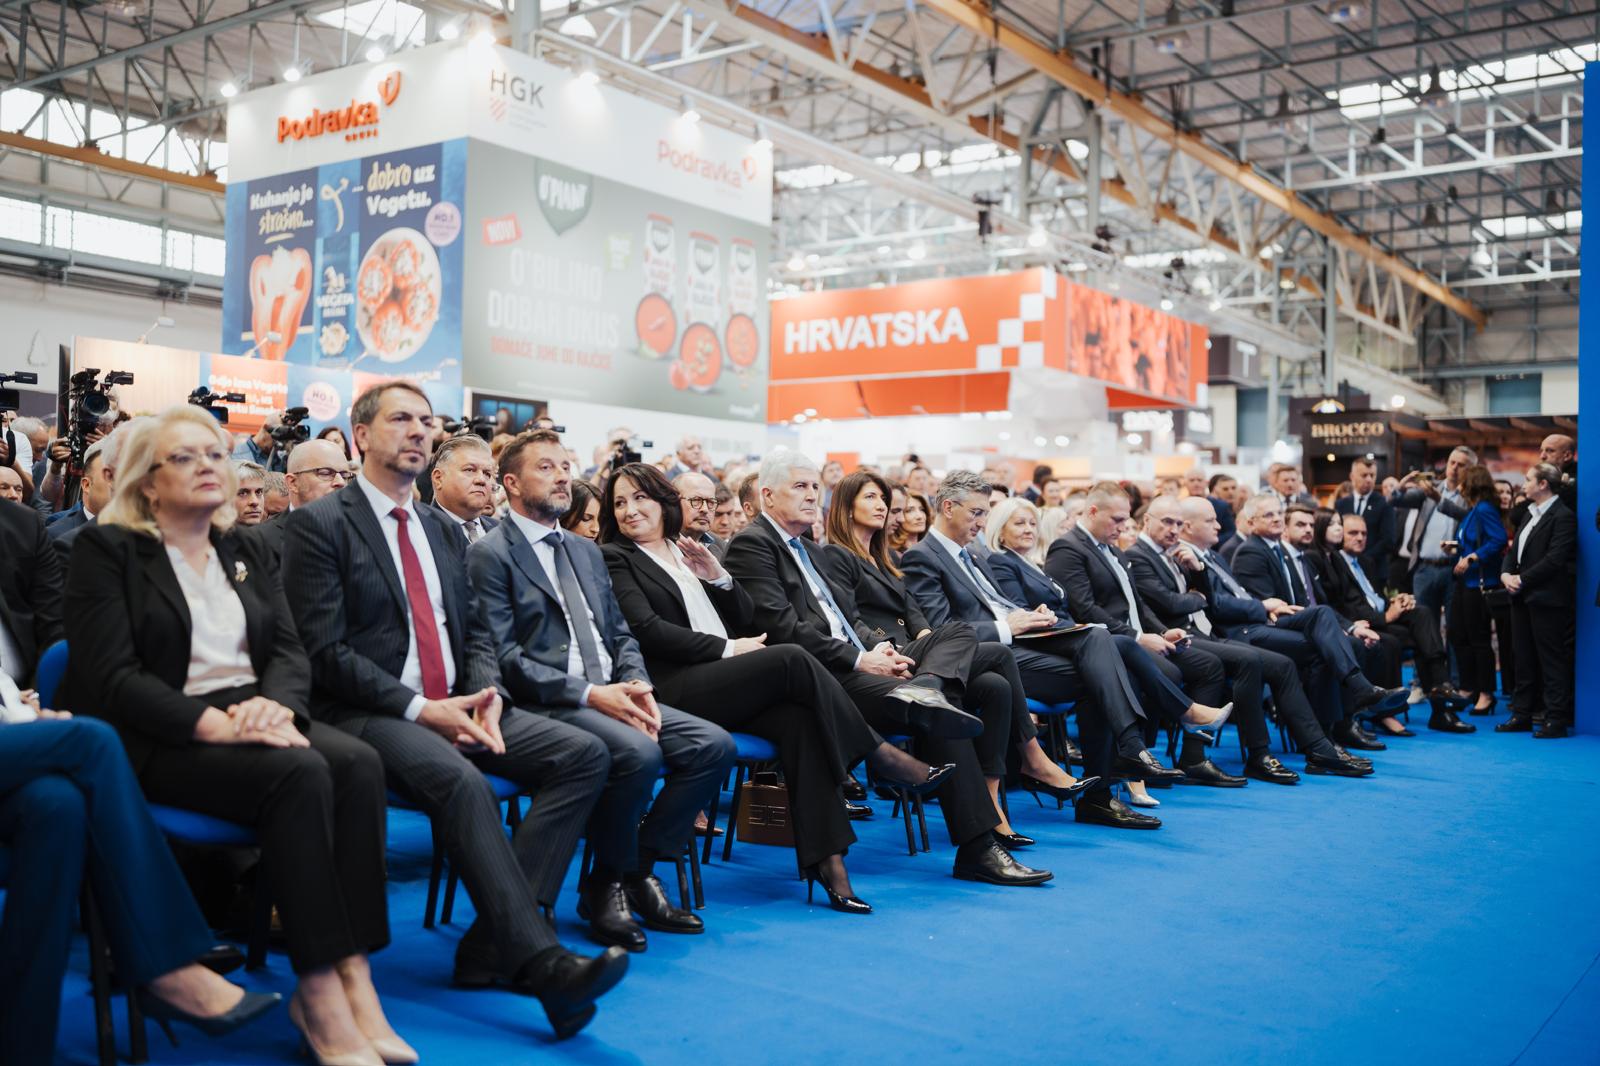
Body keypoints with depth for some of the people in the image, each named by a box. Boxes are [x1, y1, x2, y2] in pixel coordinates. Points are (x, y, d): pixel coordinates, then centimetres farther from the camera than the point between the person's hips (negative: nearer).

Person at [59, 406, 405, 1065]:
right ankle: (319, 996, -28)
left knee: (357, 764, -26)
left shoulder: (242, 553, 19)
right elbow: (110, 676, -10)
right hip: (158, 740, -5)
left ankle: (353, 979, -27)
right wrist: (211, 722, -23)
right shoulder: (107, 549, 1)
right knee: (299, 774, -33)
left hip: (252, 720, 5)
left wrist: (273, 703, -15)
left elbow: (289, 651, 9)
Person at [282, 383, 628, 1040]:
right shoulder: (319, 525, -2)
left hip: (454, 707, 7)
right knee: (460, 780, -36)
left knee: (583, 754, -13)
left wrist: (485, 691, -5)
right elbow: (324, 650, -11)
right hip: (368, 715, -7)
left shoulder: (442, 533, 20)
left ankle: (494, 944, -18)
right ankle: (537, 958, -31)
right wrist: (419, 710, -18)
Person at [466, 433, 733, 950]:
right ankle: (607, 884, -8)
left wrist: (636, 684, -2)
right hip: (544, 705, -7)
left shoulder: (587, 551, 22)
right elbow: (504, 656, -12)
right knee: (639, 753, -33)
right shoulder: (490, 554, -3)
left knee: (714, 745, -13)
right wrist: (590, 694, -19)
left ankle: (637, 869, -2)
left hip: (609, 695, 8)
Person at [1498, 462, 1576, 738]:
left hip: (1547, 599, -9)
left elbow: (1554, 560, -19)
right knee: (1524, 659, 12)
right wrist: (1506, 574, -1)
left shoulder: (1563, 517, -11)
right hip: (1523, 598, 9)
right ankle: (1522, 714, 19)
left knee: (1552, 661, -3)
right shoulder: (1530, 515, 18)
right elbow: (1514, 549, 18)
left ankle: (1556, 718, 2)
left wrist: (1522, 579, -16)